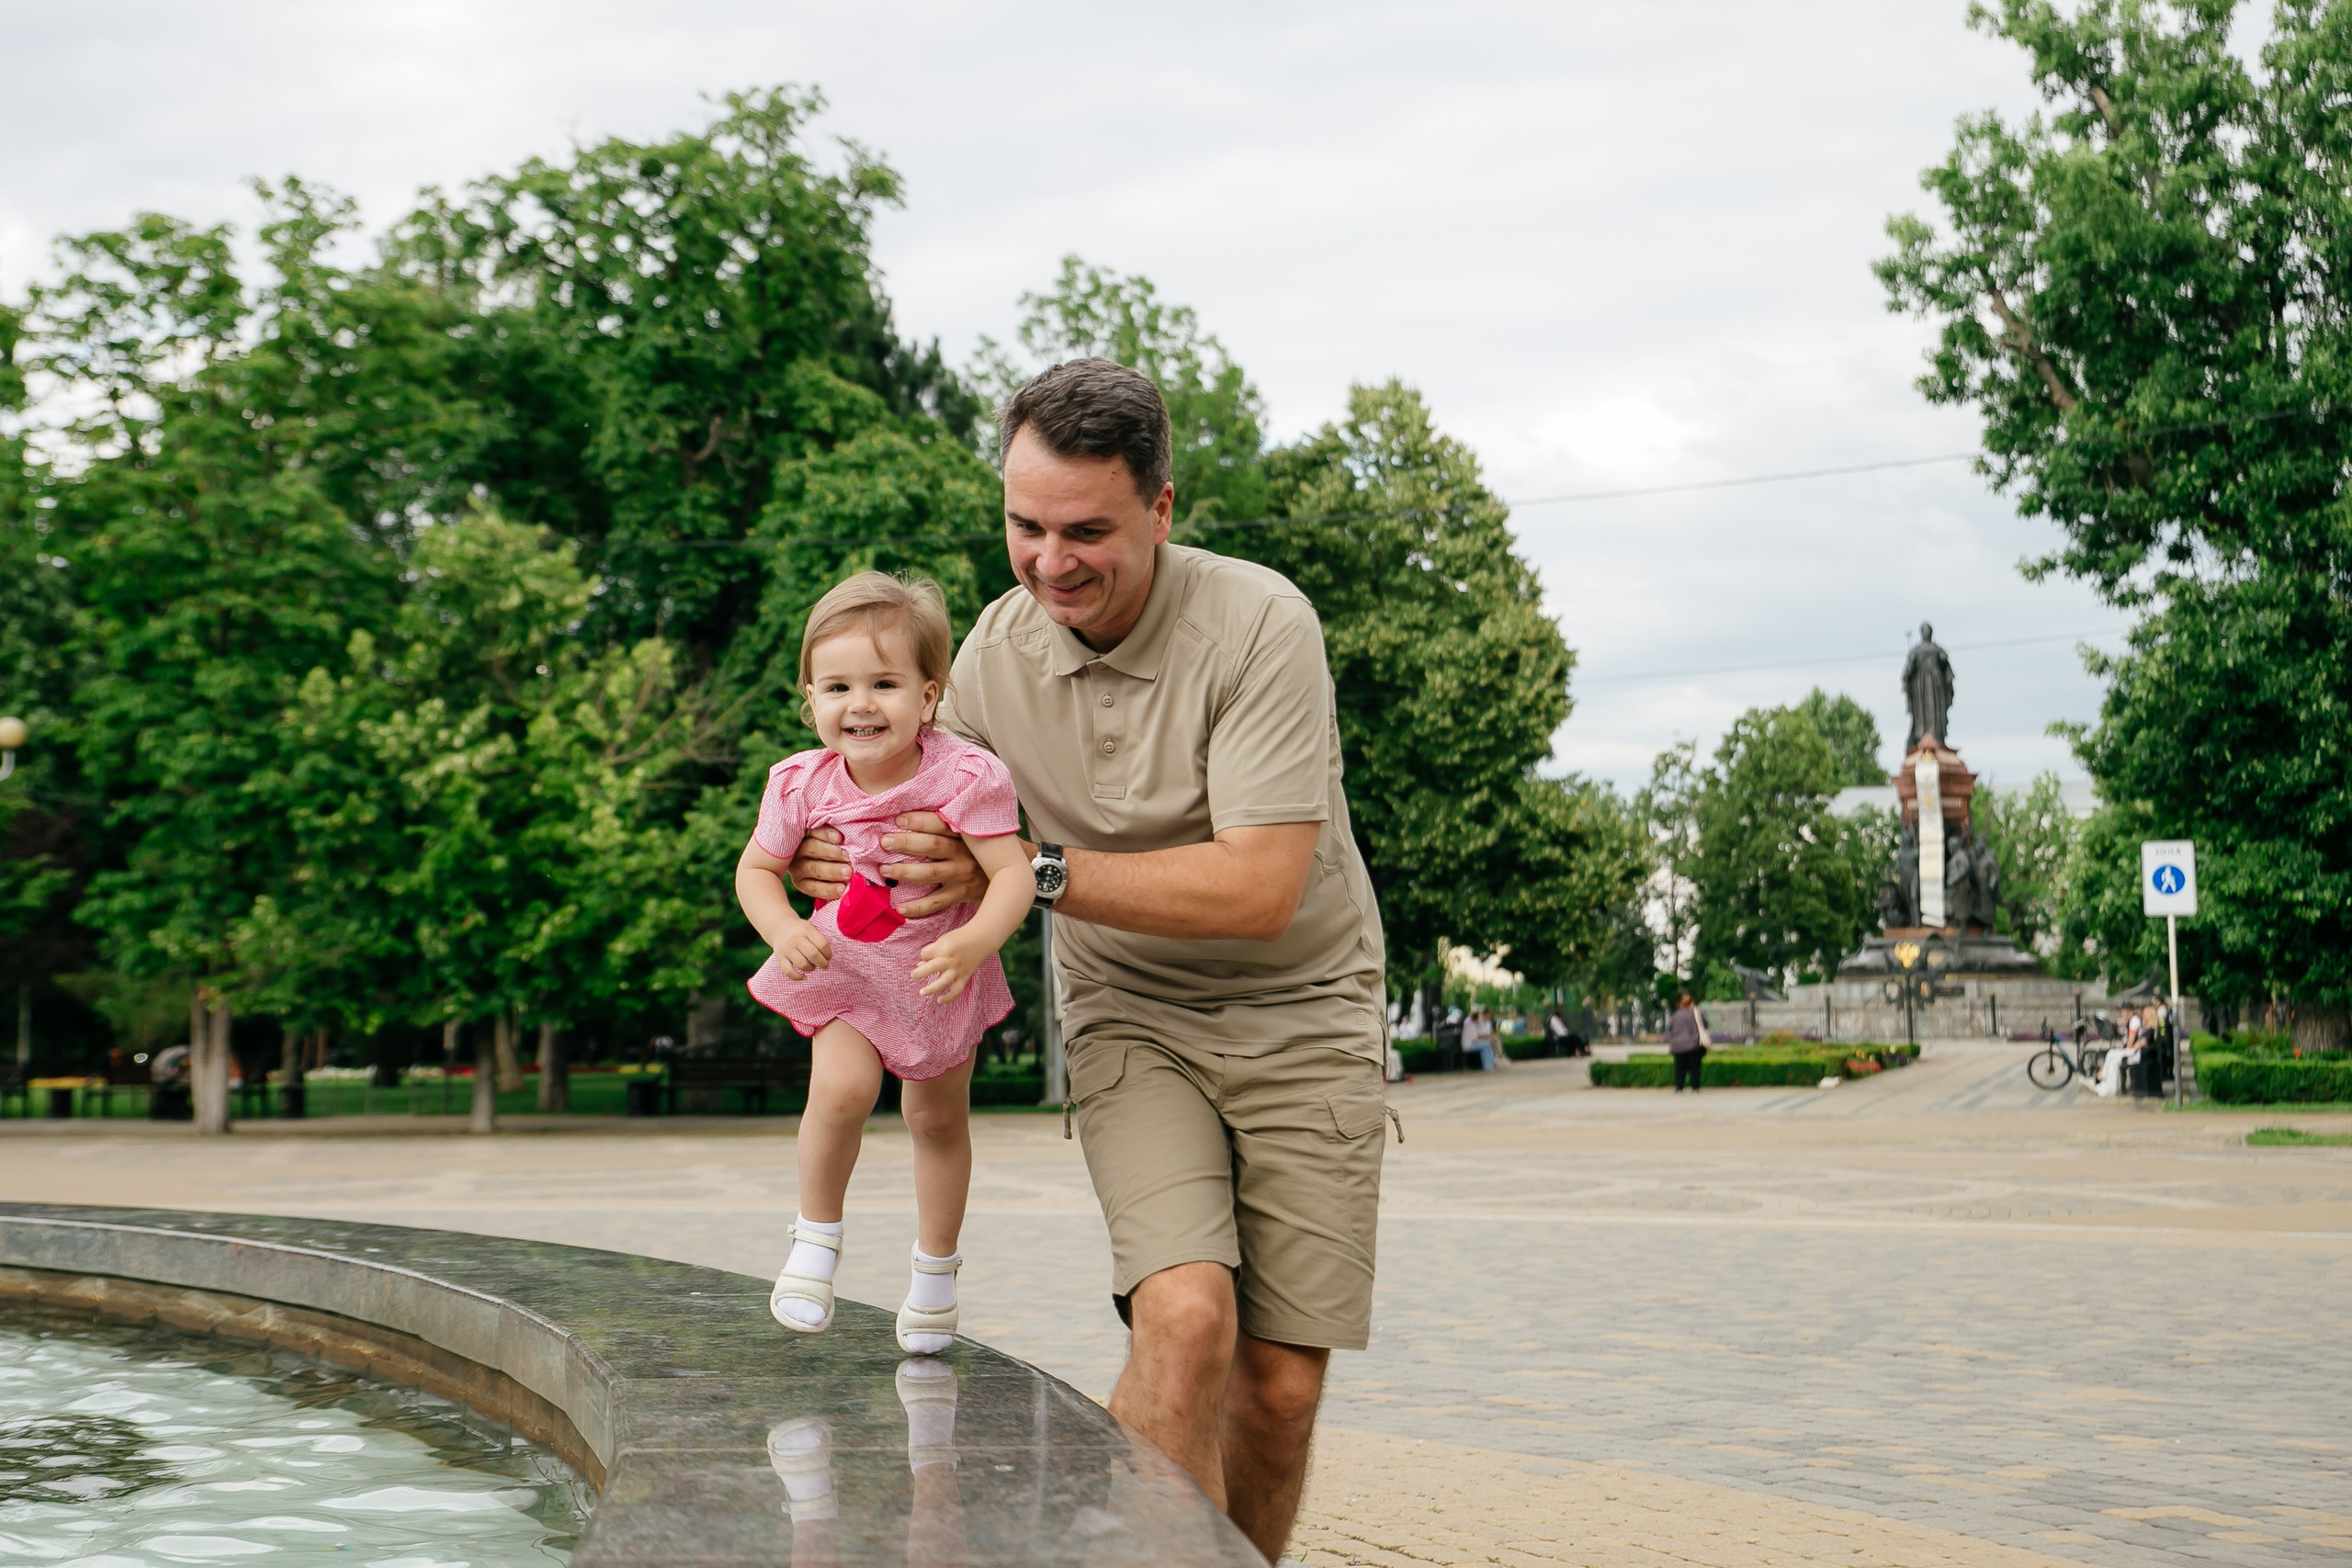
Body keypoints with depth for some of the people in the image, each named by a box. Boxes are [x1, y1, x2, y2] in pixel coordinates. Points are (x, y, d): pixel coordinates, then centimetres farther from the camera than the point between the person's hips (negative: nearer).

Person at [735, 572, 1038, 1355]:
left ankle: (936, 1267, 37)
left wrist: (977, 940, -50)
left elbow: (1014, 873, -31)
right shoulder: (803, 784, -19)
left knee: (939, 1117, 14)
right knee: (842, 1087, -24)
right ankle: (817, 1237, 1)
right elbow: (755, 868, -6)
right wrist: (783, 929, -26)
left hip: (940, 973, 0)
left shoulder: (964, 776, -28)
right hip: (844, 967, 0)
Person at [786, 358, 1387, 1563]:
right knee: (1184, 1318, -23)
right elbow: (953, 859, 9)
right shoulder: (990, 658, -5)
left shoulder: (1259, 624, -19)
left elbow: (1259, 887, -25)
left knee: (1280, 1386, -3)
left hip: (1304, 1017, -1)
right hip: (1133, 1021, 2)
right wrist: (843, 864, -14)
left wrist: (1037, 867, -24)